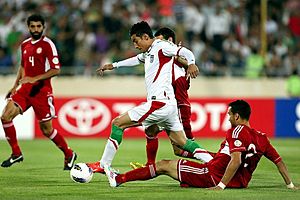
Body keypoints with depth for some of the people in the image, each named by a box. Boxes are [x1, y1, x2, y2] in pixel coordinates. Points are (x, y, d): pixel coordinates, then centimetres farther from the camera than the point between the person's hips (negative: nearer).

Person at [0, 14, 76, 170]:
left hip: (41, 90, -6)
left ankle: (69, 155, 22)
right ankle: (16, 154, 2)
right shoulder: (25, 44, 11)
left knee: (46, 130, 0)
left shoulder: (47, 44, -9)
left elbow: (56, 70, -14)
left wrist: (34, 79, -21)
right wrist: (16, 85, 16)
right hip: (25, 89, 6)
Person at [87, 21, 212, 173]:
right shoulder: (149, 53, 23)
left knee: (118, 123, -5)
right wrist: (113, 66, 46)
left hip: (159, 103, -10)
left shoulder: (161, 46, -5)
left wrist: (191, 63, -37)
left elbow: (186, 53, -16)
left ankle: (103, 165, -4)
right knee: (181, 143, 8)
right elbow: (136, 60, 44)